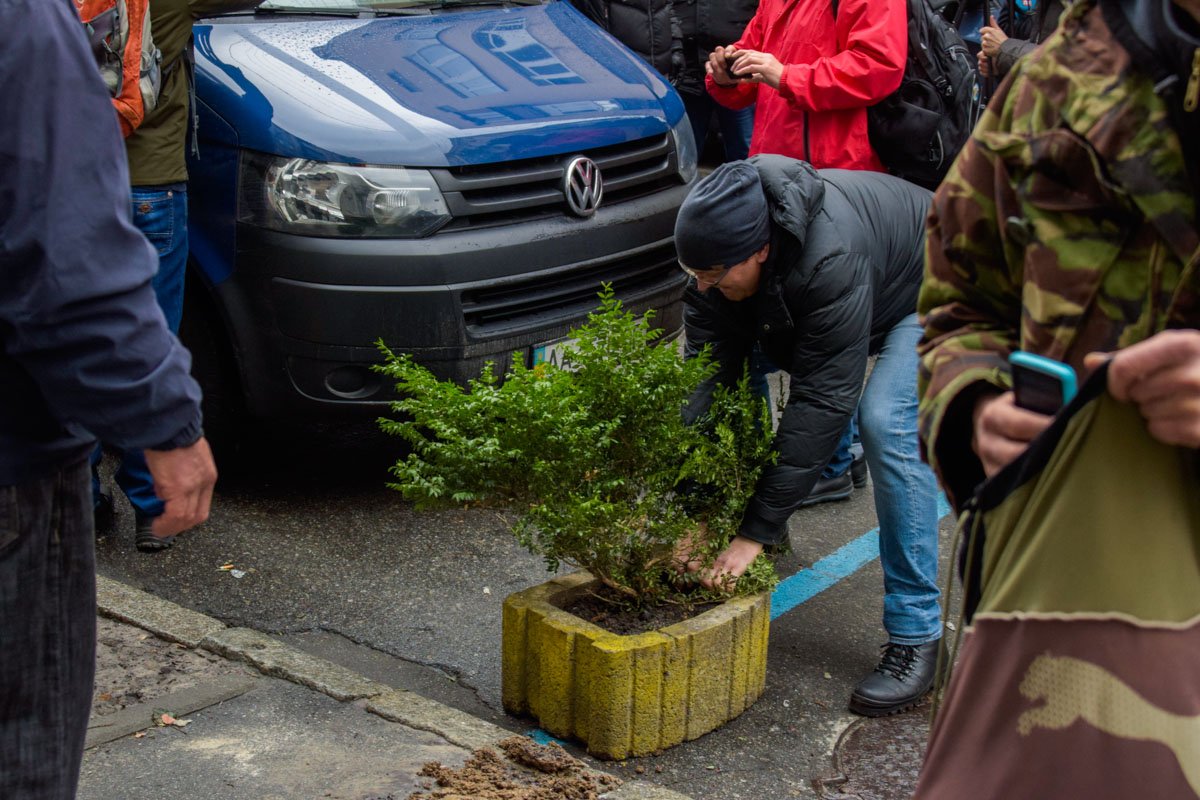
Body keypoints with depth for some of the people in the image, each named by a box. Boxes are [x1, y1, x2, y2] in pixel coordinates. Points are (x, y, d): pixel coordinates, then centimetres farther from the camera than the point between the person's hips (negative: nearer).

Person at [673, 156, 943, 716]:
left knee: (886, 422, -28)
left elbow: (822, 402, -40)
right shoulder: (717, 251, -23)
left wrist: (757, 532, -39)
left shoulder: (831, 260, -43)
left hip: (929, 289, -7)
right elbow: (705, 380, -24)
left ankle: (915, 634, -21)